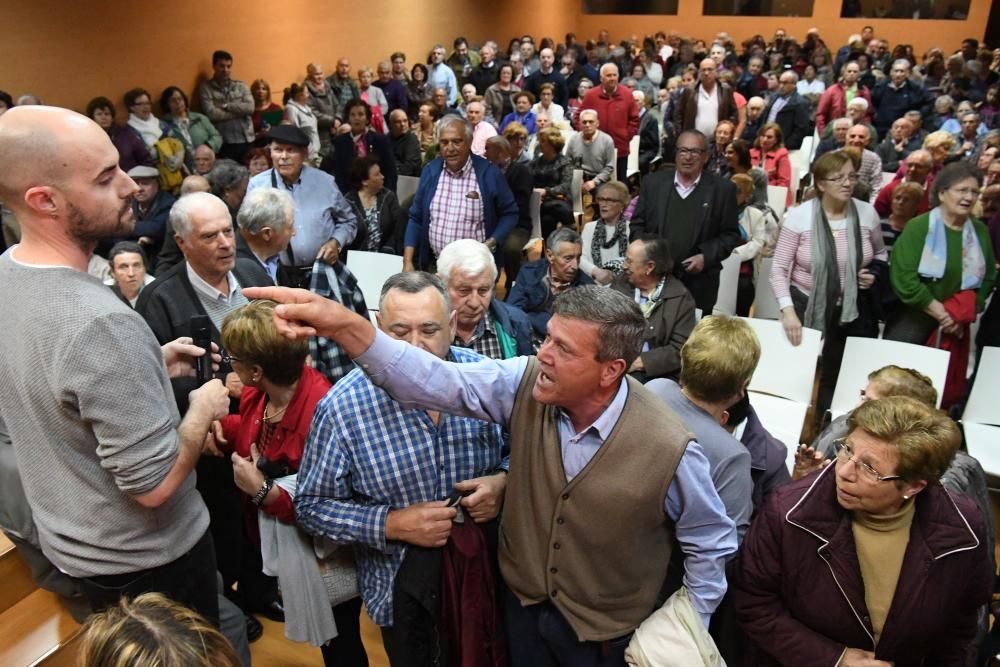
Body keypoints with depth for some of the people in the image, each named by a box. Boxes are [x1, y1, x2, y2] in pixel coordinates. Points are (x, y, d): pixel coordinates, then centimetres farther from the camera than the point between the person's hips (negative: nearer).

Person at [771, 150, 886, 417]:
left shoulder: (867, 213, -1)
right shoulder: (799, 216, -11)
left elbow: (880, 254, 17)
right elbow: (779, 269, -9)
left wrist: (875, 274, -5)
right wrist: (788, 311, -20)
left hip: (855, 310, 3)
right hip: (807, 308, -2)